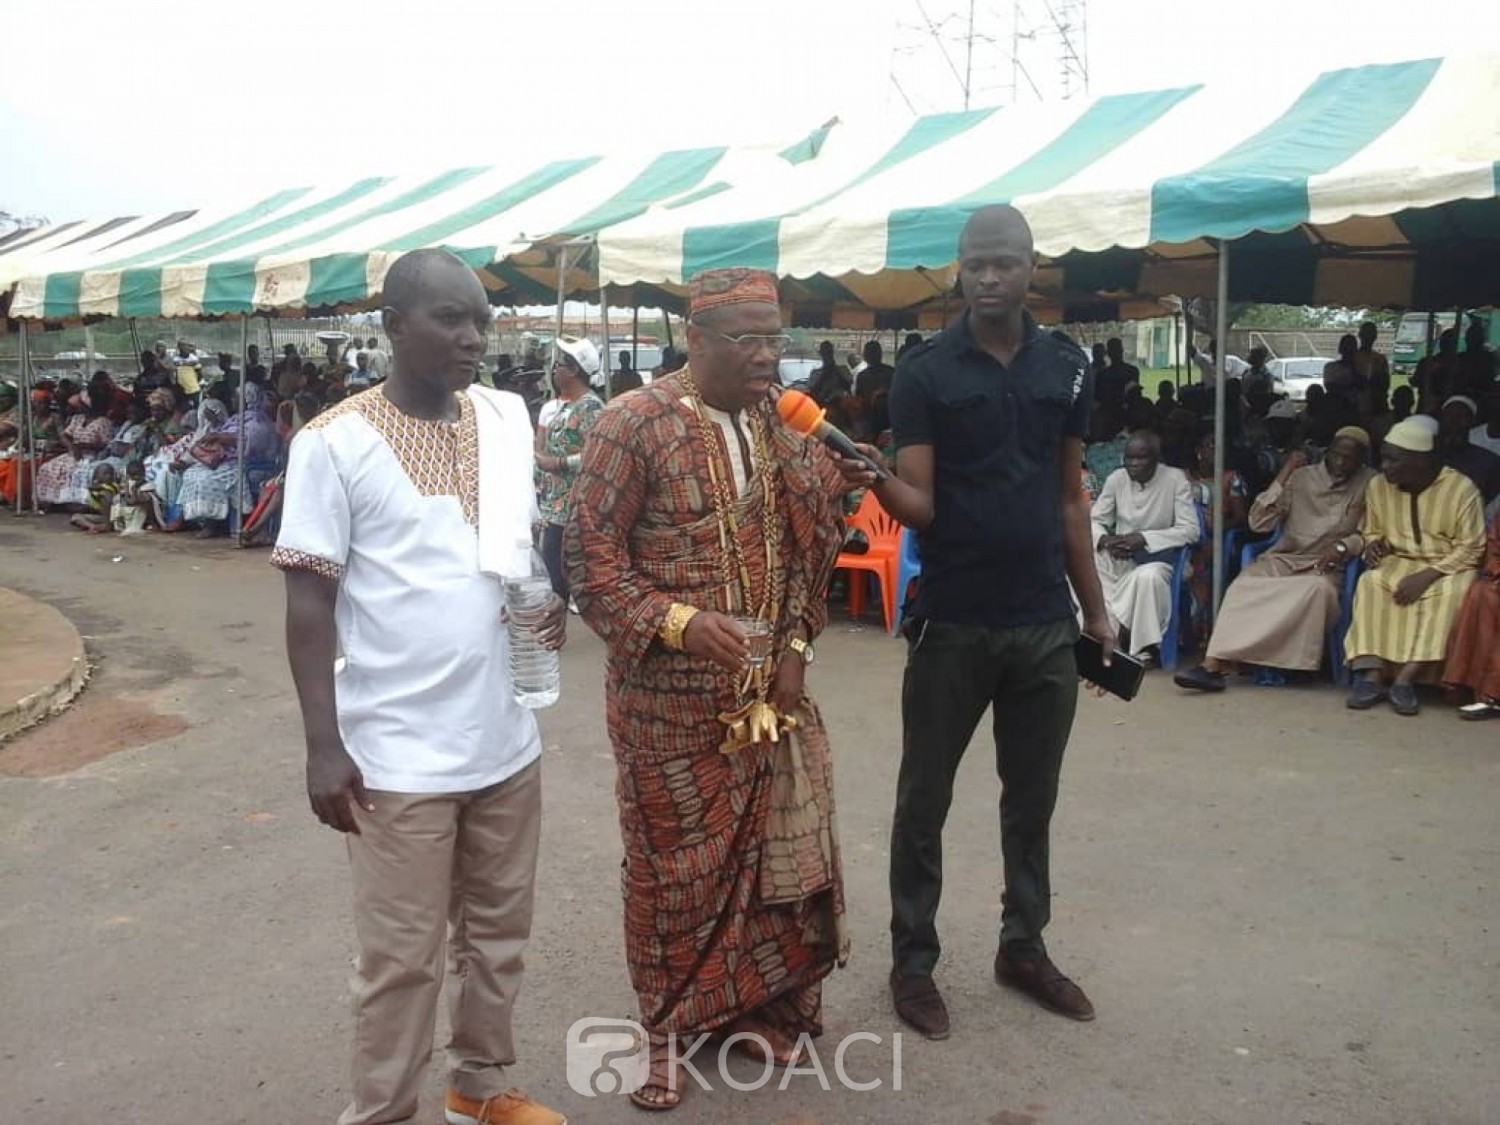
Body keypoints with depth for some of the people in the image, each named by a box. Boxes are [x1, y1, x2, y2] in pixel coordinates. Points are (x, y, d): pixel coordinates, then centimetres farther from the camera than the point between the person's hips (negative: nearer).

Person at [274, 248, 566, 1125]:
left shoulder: (510, 417, 4)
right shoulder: (335, 442, -10)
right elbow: (309, 602, -9)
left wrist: (555, 593, -5)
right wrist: (324, 745, -13)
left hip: (507, 738, 5)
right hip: (397, 754, -5)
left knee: (499, 935, 19)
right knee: (402, 957, 7)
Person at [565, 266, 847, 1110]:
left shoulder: (783, 429, 5)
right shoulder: (634, 427, -13)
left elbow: (808, 551, 12)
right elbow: (591, 562, -14)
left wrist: (795, 647, 0)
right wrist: (683, 622, -26)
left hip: (770, 689, 5)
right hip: (672, 699, -5)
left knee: (779, 847, 13)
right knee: (677, 864, 9)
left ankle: (760, 1002, 35)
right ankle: (670, 1025, 29)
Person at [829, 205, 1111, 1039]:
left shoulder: (1069, 368, 6)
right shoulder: (926, 372, -5)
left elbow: (1071, 497, 12)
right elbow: (919, 505, -10)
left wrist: (1095, 607, 11)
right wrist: (876, 484, -31)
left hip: (1046, 622, 4)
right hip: (953, 622, -3)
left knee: (1033, 798, 15)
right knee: (925, 800, 6)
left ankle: (1024, 945, 31)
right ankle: (914, 961, 20)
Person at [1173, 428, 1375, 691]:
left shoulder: (1370, 484, 6)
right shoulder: (1301, 477, 9)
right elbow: (1258, 523, 3)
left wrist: (1342, 546, -15)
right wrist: (1283, 476, -3)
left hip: (1324, 567, -2)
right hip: (1284, 559, 2)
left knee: (1318, 589, -38)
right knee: (1245, 584, -32)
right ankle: (1215, 662, -44)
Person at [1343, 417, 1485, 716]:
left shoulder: (1461, 488, -11)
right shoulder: (1378, 485, 2)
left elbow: (1470, 549, -11)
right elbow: (1370, 532, 18)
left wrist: (1425, 576, -24)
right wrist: (1372, 545, -7)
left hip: (1447, 567, -3)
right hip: (1398, 563, 3)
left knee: (1450, 593, -36)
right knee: (1370, 583, -30)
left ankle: (1406, 678, -39)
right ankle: (1372, 674, -38)